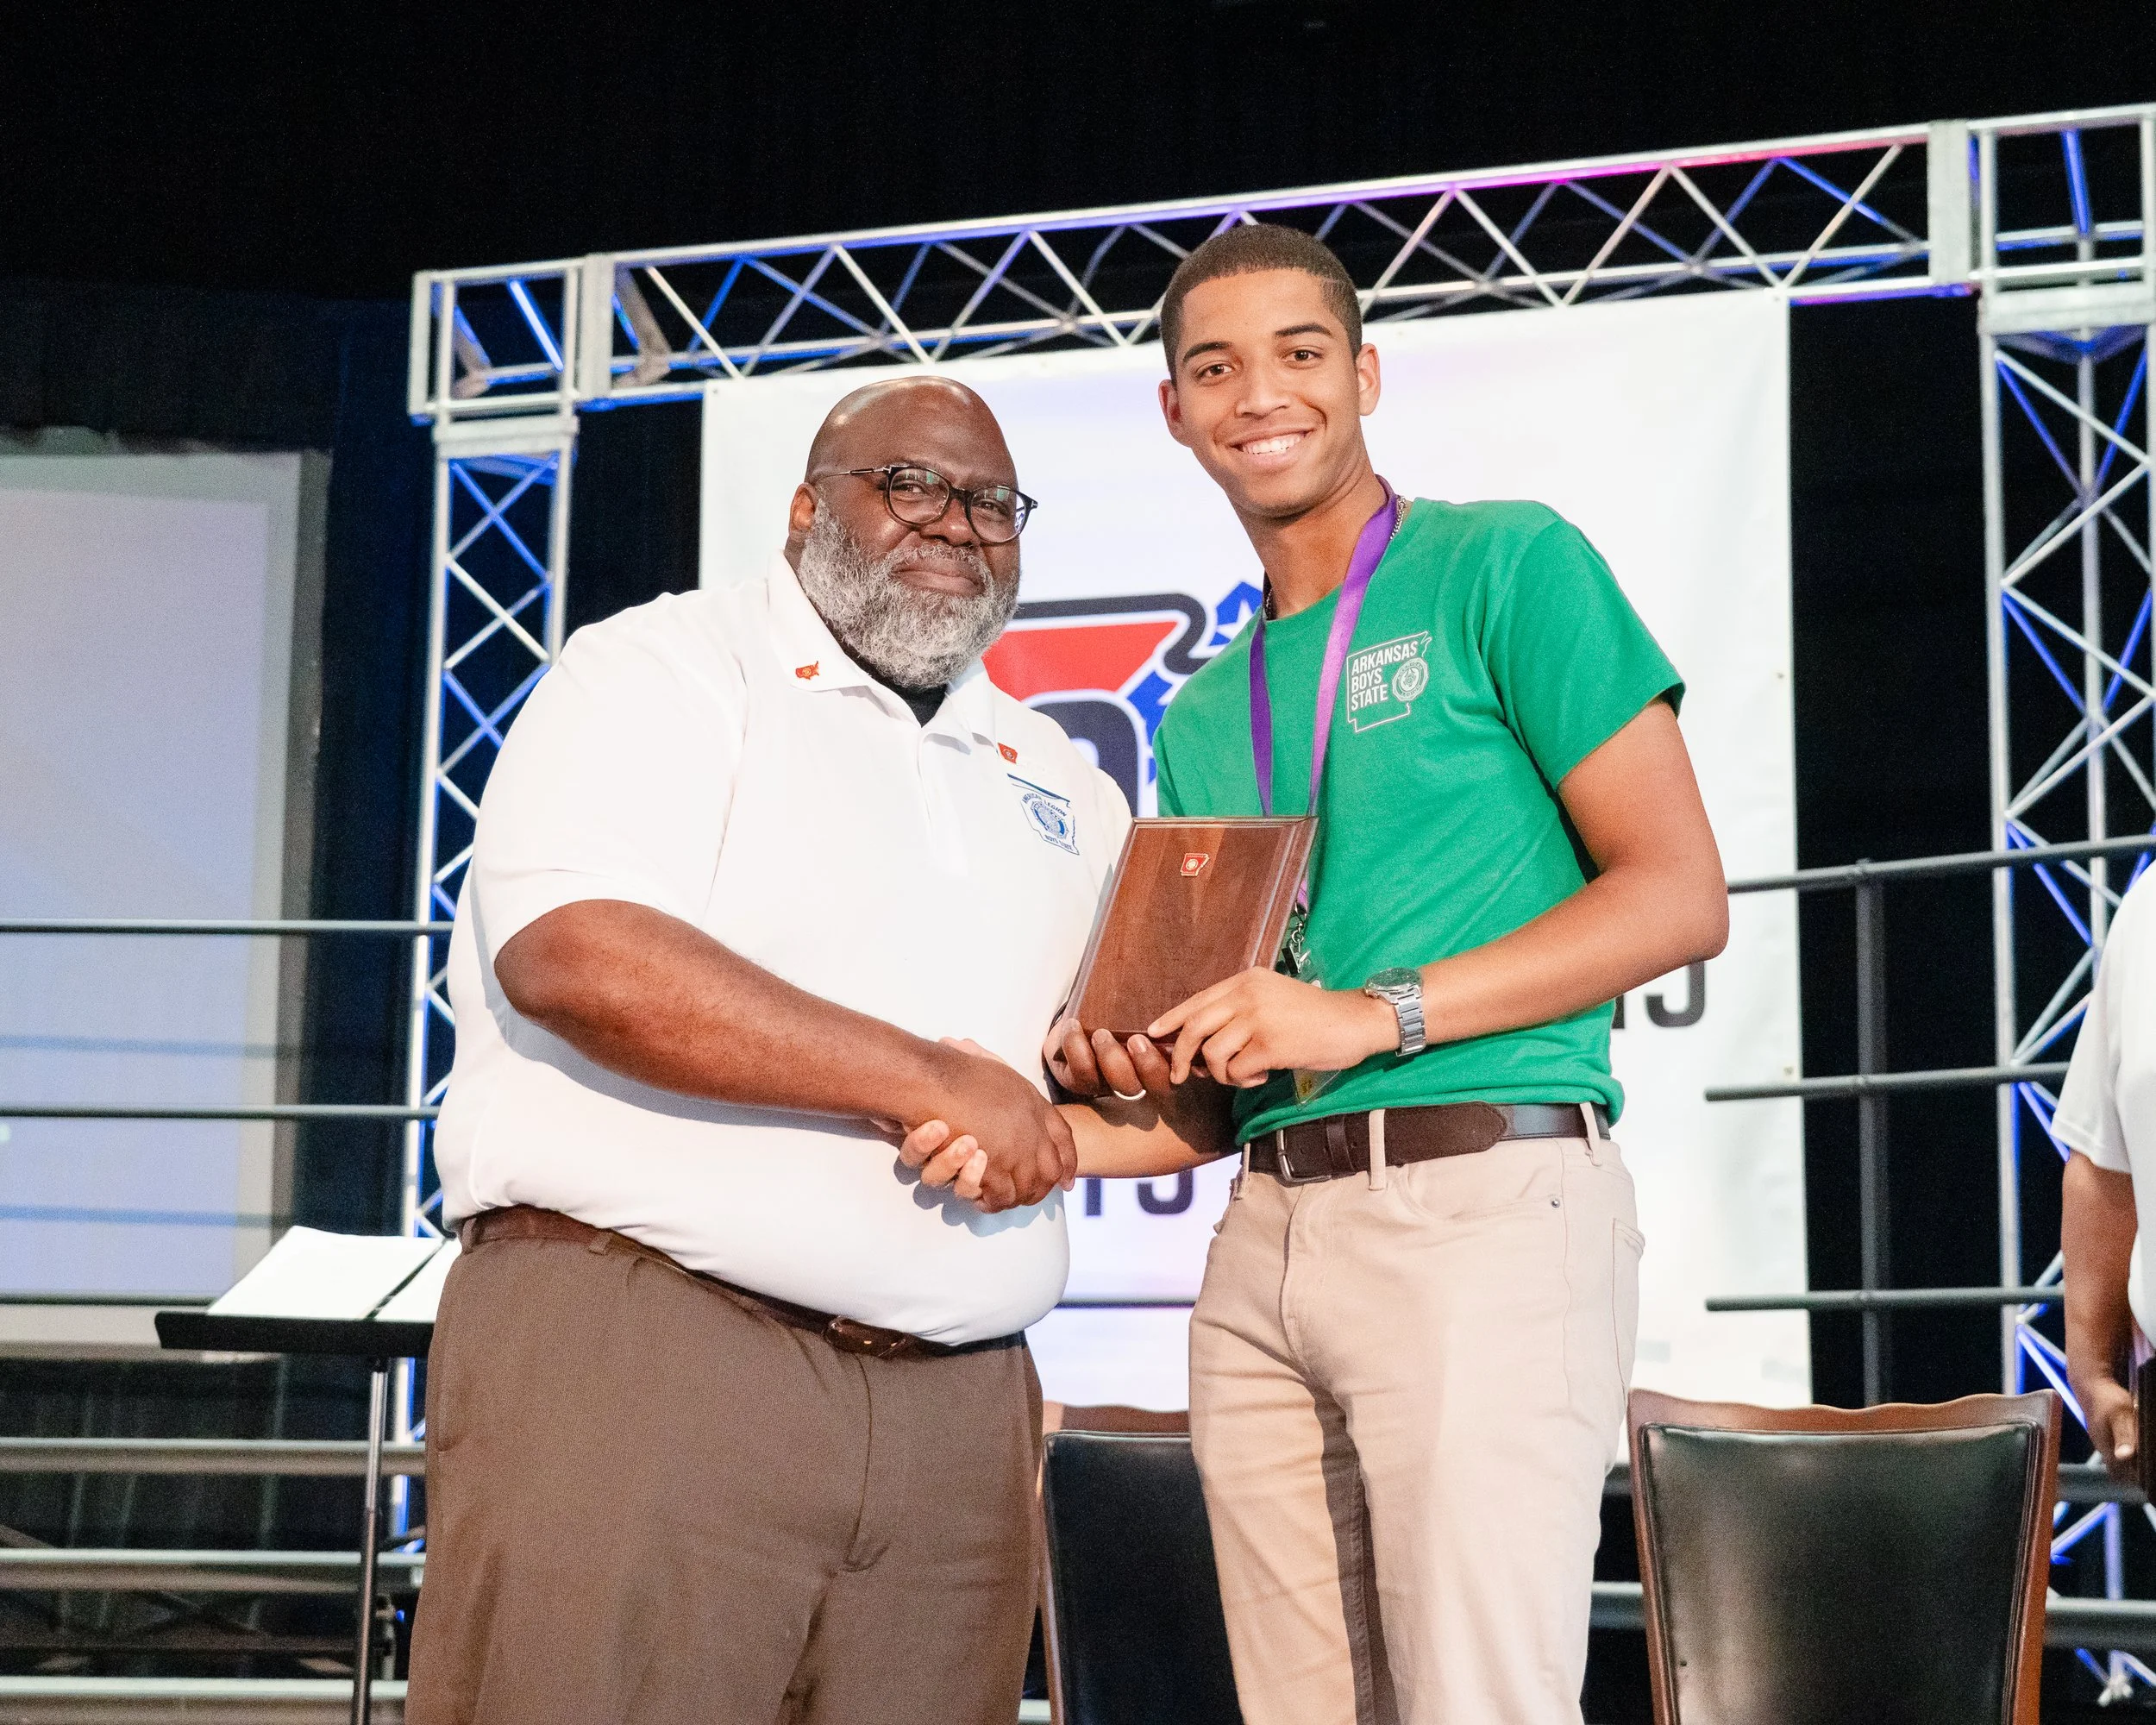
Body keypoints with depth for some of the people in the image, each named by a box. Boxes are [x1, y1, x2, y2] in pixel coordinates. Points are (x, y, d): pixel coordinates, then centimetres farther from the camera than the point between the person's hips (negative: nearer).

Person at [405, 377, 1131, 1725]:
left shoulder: (1058, 783, 22)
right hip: (639, 1358, -5)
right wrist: (930, 1084, -15)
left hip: (958, 1411, 6)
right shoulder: (668, 670, 2)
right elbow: (571, 952, -17)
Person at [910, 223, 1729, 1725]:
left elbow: (1680, 896, -6)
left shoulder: (1505, 570, 3)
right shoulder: (1203, 720, 21)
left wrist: (1373, 1014, -13)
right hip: (1267, 1244, 6)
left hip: (1482, 1199, -6)